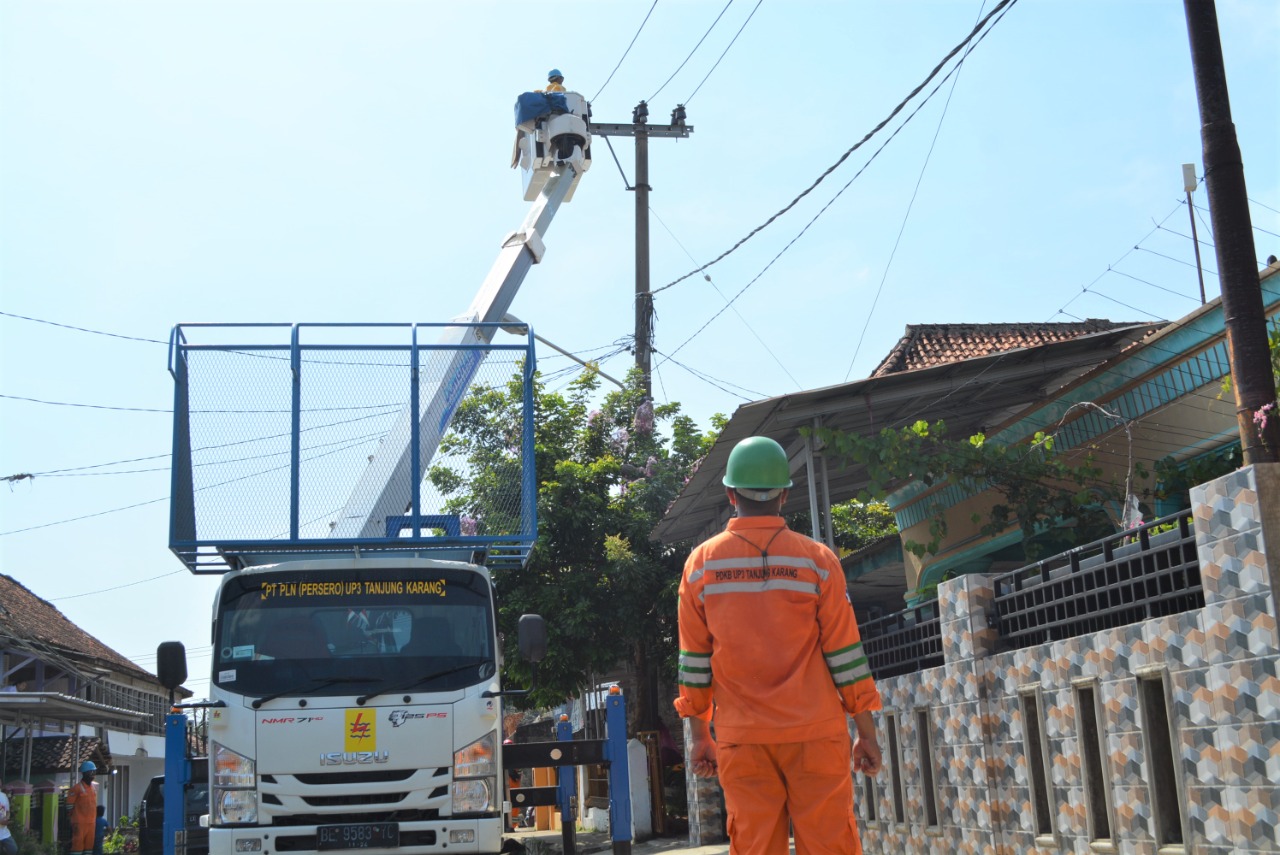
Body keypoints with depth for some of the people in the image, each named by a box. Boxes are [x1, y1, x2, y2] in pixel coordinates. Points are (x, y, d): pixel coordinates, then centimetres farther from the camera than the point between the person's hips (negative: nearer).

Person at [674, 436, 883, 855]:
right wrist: (867, 733, 6)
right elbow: (846, 655, -2)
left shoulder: (701, 564, 2)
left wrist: (699, 735, 12)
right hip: (814, 733, -1)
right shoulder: (816, 560, -2)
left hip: (741, 740, 2)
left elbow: (694, 659, 4)